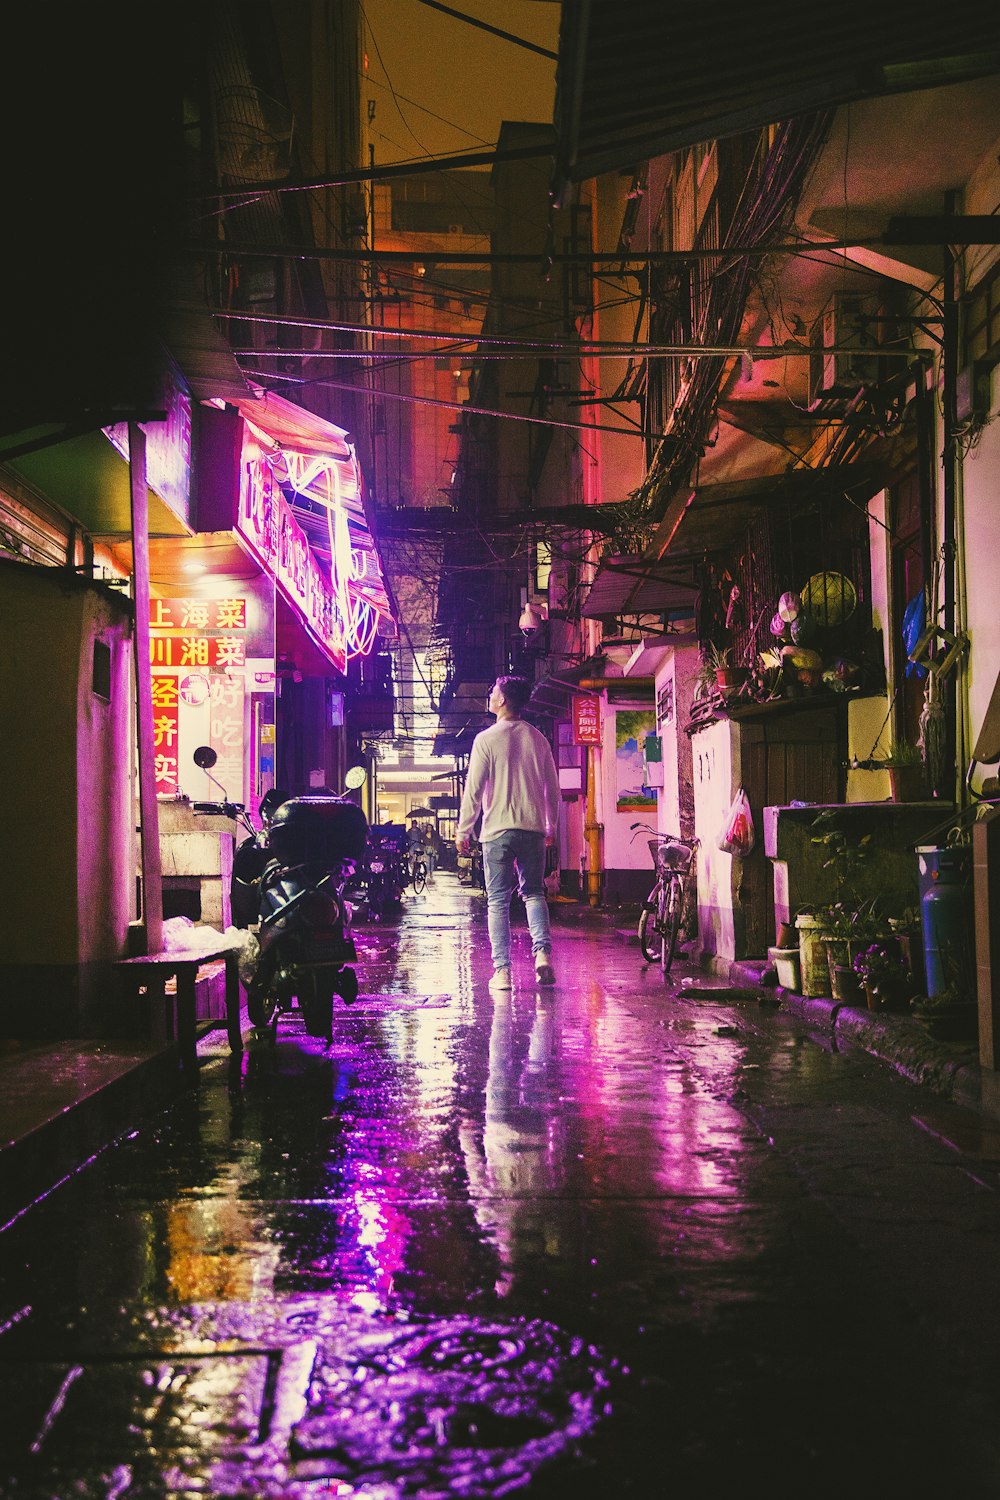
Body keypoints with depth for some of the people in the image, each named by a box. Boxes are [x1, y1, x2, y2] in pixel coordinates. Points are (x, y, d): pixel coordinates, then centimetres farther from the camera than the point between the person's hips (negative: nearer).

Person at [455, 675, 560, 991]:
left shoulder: (486, 739, -5)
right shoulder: (538, 739, 8)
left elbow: (473, 790, -5)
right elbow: (553, 787, 12)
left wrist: (463, 830, 3)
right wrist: (551, 827, 23)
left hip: (498, 829, -3)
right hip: (533, 828, 3)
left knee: (498, 900, 2)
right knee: (533, 892, 13)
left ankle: (502, 970, -1)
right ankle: (542, 951, -6)